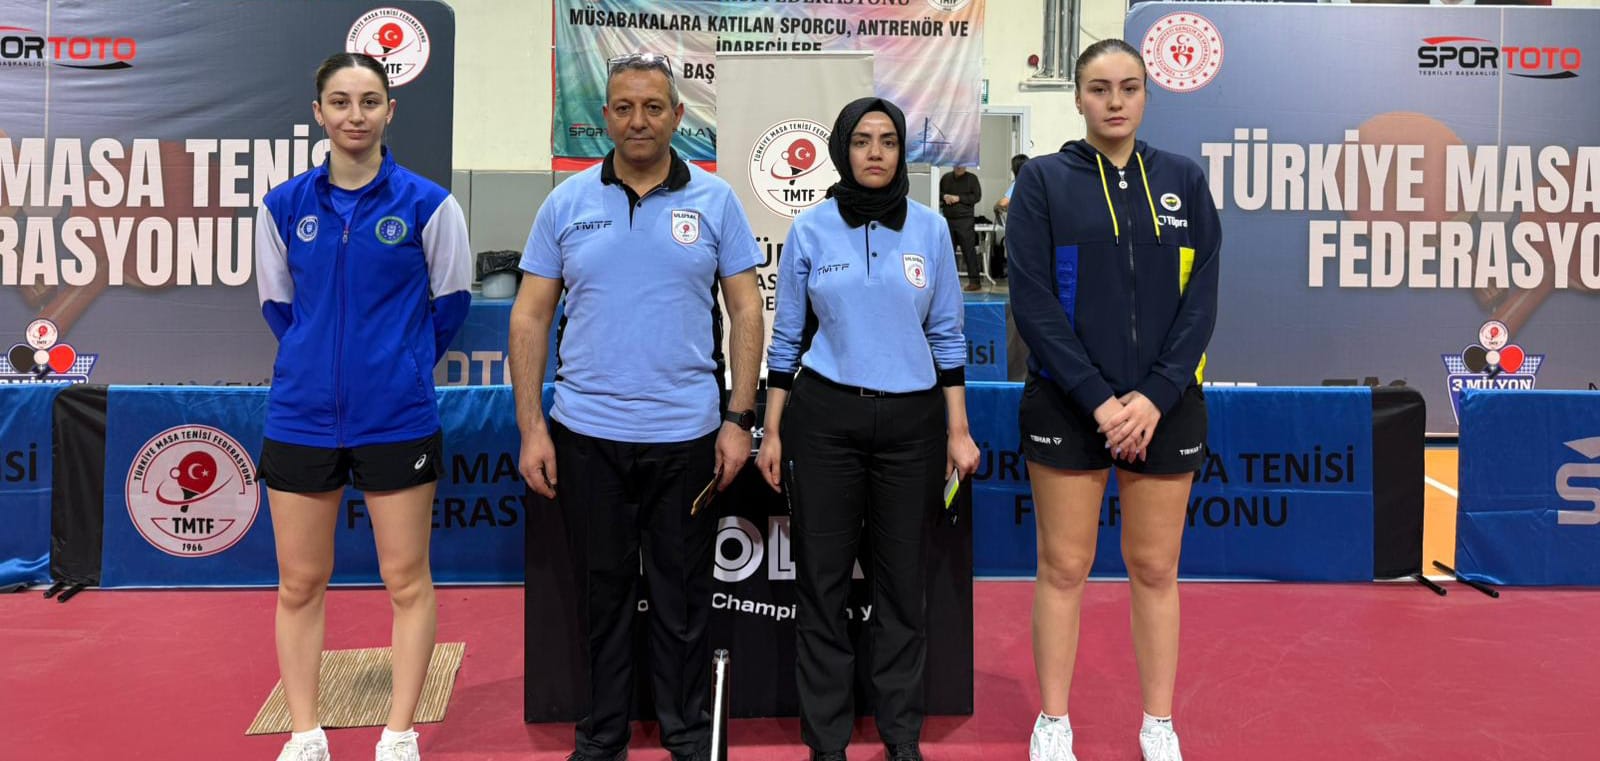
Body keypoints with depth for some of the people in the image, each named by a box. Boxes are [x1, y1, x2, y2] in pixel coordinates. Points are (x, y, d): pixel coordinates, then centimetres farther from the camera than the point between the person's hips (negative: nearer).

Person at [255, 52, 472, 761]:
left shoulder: (427, 203, -5)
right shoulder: (284, 205, 2)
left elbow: (450, 302, 5)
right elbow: (277, 304, 14)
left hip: (398, 418, -2)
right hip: (301, 416, 3)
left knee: (407, 580, 5)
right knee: (299, 585, 9)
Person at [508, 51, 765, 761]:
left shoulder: (714, 200, 1)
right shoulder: (567, 202, 3)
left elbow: (746, 310, 2)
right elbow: (530, 316, 4)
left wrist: (739, 418, -4)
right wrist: (531, 427, -2)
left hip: (686, 435, -1)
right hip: (586, 433, 1)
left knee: (683, 598, 11)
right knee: (602, 595, 12)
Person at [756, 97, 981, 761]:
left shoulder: (929, 228, 3)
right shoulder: (810, 229, 1)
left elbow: (947, 333, 6)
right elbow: (788, 336, 4)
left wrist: (958, 429, 1)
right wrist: (772, 432, 2)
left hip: (911, 420, 1)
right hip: (824, 419, -1)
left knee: (903, 578, 8)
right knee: (822, 579, 4)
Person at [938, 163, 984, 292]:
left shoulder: (972, 178, 2)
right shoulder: (946, 178, 13)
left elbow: (977, 196, -5)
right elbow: (937, 192, 19)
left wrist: (959, 198, -13)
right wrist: (944, 196, -3)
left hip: (965, 220, -4)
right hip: (948, 219, 4)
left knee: (969, 250, -7)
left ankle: (975, 281, -5)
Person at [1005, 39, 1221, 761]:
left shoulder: (1184, 181, 6)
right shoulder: (1044, 180, -1)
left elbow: (1200, 300, 1)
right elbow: (1032, 301, -8)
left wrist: (1154, 397, -11)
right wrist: (1098, 400, -14)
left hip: (1165, 407, 2)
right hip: (1065, 406, -2)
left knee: (1155, 569, 9)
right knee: (1064, 567, 5)